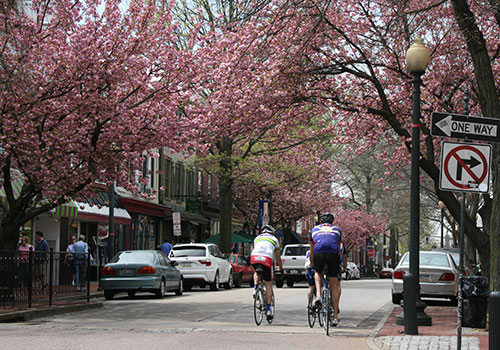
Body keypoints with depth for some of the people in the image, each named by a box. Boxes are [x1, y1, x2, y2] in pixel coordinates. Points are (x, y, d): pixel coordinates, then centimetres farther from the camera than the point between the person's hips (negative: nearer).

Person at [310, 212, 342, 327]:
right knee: (335, 285, 10)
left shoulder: (314, 229, 31)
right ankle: (335, 316, 8)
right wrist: (339, 265, 48)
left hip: (318, 253, 0)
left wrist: (312, 266, 48)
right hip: (333, 254, 0)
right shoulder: (336, 229, 31)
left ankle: (318, 295, 8)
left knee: (318, 273, 32)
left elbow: (311, 251, 36)